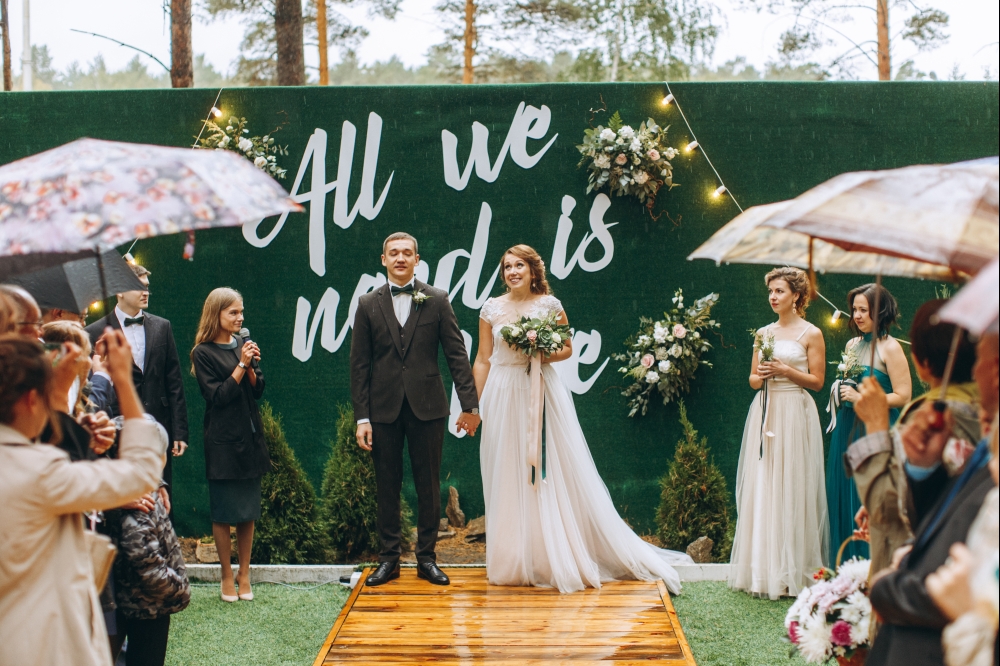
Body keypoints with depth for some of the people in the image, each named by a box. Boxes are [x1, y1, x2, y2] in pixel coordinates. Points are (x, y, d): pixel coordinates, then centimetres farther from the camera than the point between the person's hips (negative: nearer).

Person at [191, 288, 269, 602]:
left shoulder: (244, 345, 8)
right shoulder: (204, 353, -7)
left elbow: (258, 390, 7)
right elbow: (217, 396, -12)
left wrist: (251, 367, -11)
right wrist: (241, 365, -17)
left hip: (250, 437, 5)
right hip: (222, 441, -5)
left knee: (248, 511, 9)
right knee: (223, 513, 3)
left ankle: (244, 574, 20)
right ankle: (227, 577, 15)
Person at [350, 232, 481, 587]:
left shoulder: (437, 300, 3)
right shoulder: (368, 304, 5)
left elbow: (456, 354, 2)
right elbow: (359, 364, 4)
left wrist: (469, 404, -4)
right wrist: (362, 416, -2)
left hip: (427, 407, -1)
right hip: (384, 409, 1)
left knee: (429, 485, 5)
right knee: (387, 486, 7)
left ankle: (427, 558, 16)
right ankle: (389, 558, 18)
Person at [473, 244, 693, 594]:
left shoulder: (549, 304, 0)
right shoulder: (491, 308, 4)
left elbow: (567, 348, 8)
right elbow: (482, 360, 7)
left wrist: (544, 356, -13)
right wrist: (478, 403, 3)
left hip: (543, 391, -1)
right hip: (503, 395, 2)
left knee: (555, 471, -1)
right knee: (509, 476, 5)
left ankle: (561, 556, 10)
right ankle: (515, 561, 16)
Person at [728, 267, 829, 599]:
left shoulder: (811, 334, -1)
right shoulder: (763, 333, 13)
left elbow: (817, 381, -2)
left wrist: (786, 371, -13)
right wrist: (761, 376, -5)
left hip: (795, 415, -5)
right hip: (764, 414, 5)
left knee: (791, 489, -4)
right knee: (761, 489, 3)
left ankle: (792, 571, 2)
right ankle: (763, 570, 8)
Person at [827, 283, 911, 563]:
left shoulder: (890, 348, -8)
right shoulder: (852, 345, 13)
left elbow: (903, 397, -13)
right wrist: (840, 393, 7)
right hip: (847, 432, 7)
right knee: (844, 501, 7)